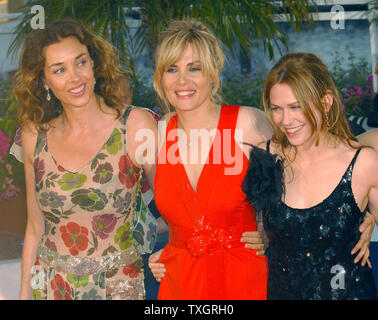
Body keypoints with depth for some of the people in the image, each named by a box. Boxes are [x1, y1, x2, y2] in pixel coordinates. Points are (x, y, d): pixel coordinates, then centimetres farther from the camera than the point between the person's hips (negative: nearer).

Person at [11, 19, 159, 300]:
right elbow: (36, 228, 6)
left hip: (117, 287, -2)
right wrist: (25, 292, 7)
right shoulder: (35, 135, -2)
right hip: (48, 287, 3)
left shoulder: (136, 126, -12)